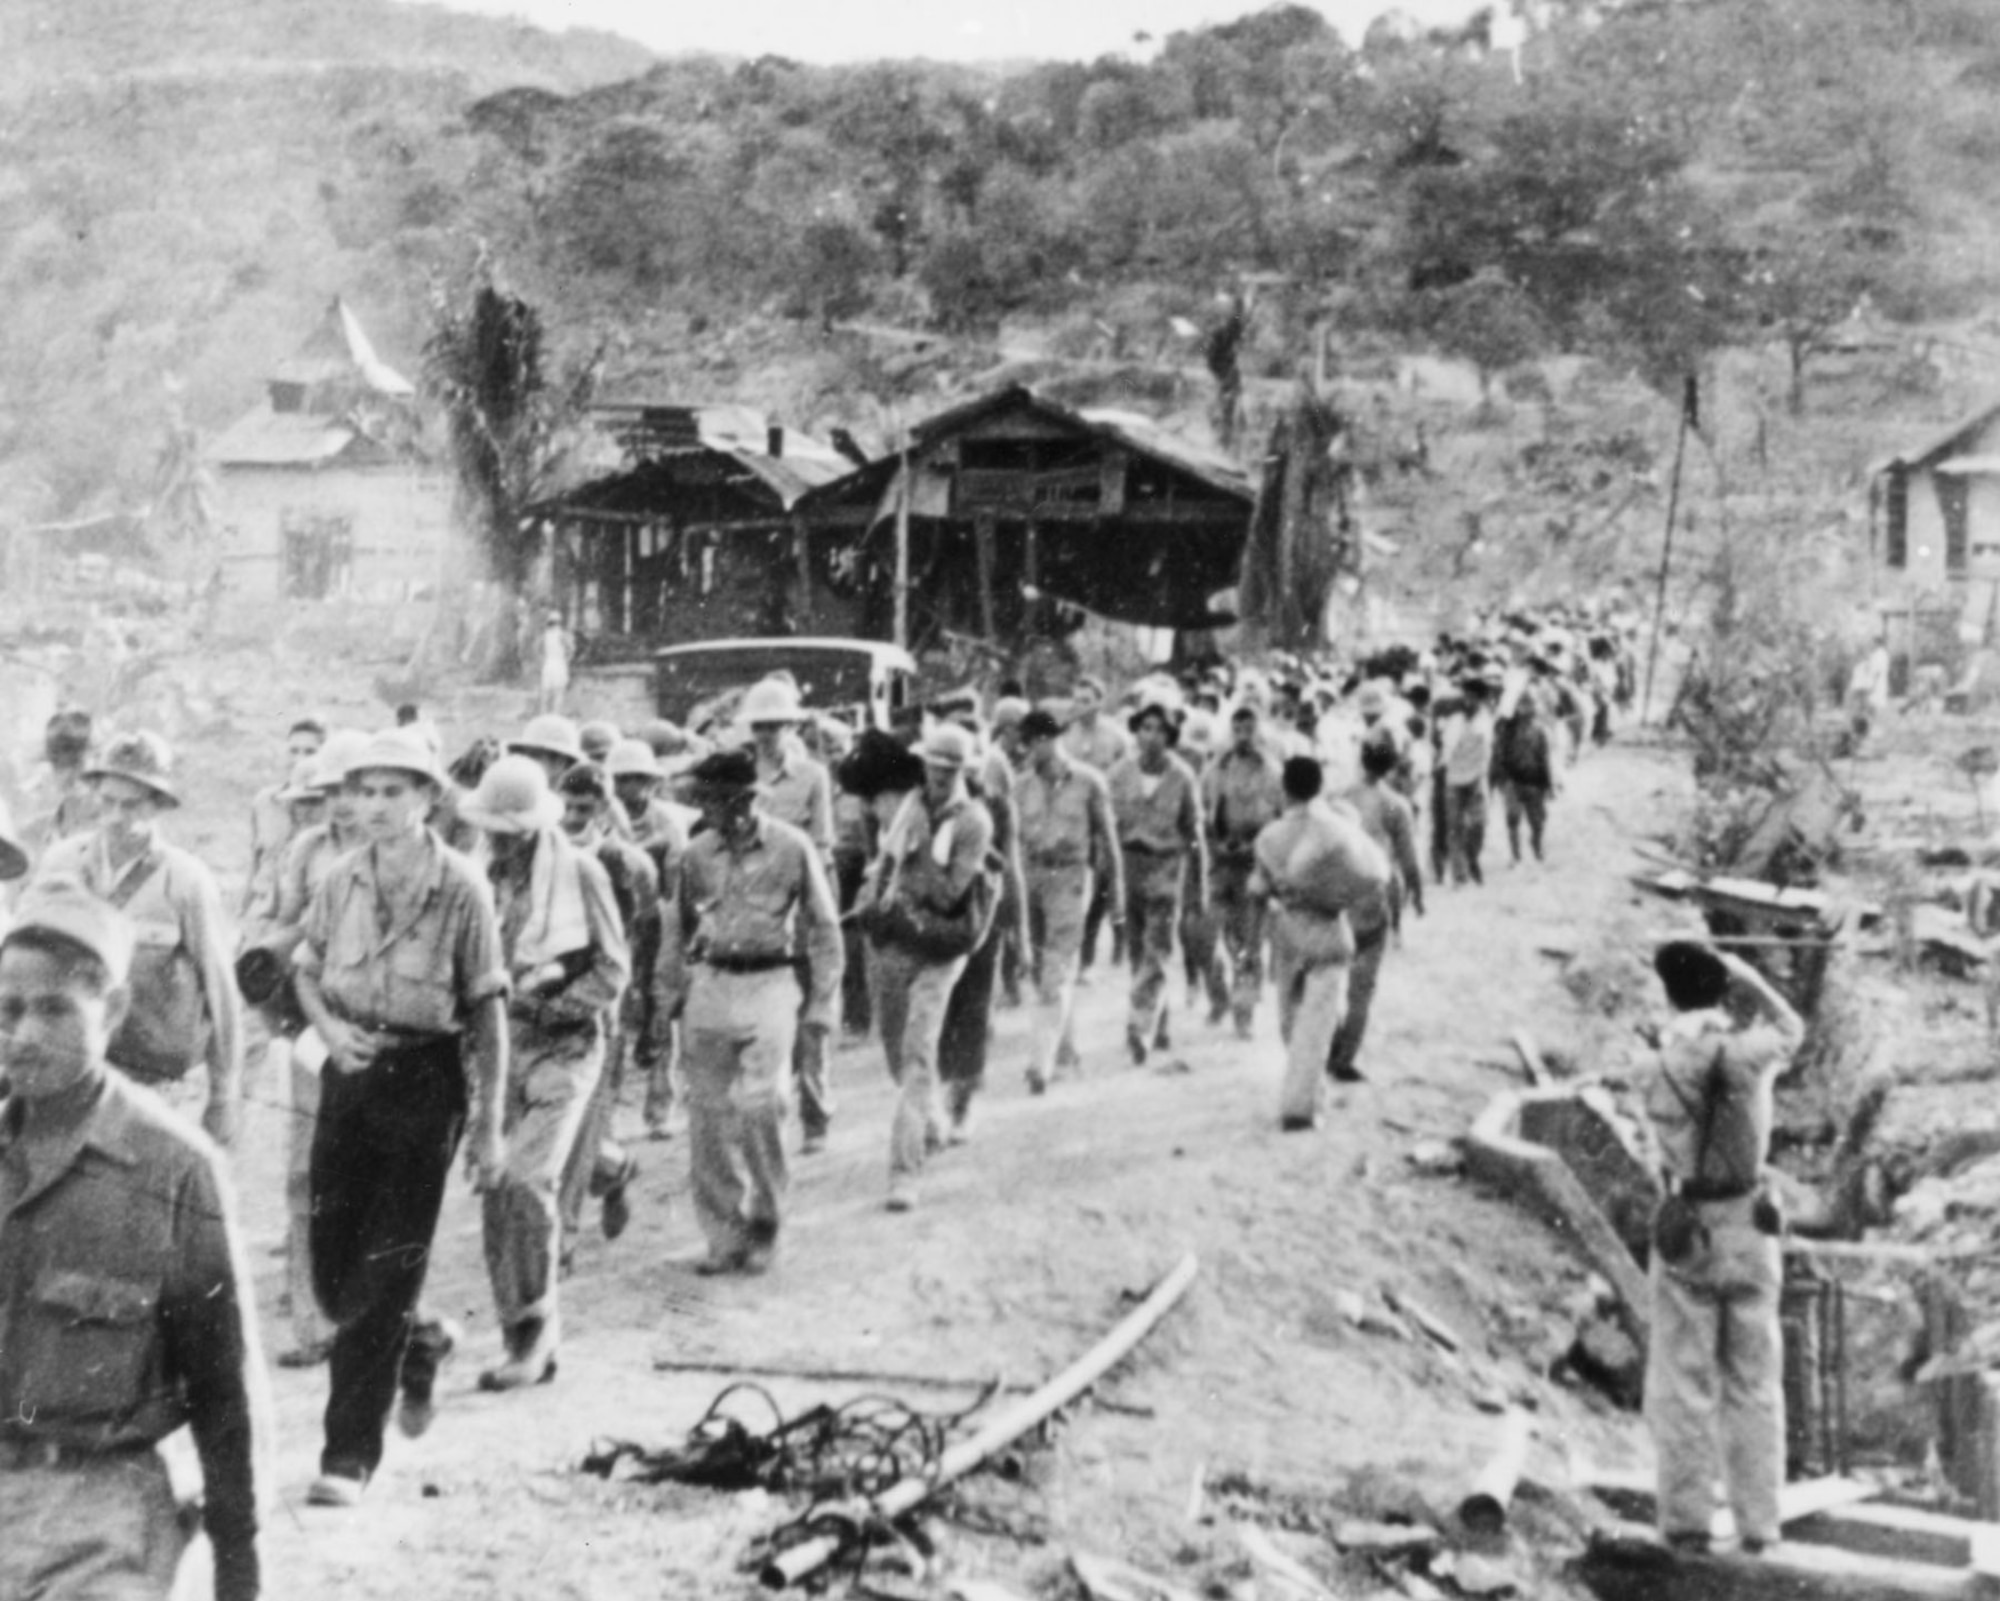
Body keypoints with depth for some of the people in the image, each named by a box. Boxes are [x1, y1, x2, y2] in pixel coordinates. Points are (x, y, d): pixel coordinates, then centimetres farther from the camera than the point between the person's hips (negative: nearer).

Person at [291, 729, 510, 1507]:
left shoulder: (462, 889, -10)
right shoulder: (339, 882, 2)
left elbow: (487, 1011, -6)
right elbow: (306, 970, 15)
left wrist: (490, 1126, -6)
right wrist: (328, 1025, -8)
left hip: (426, 1079, -4)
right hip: (349, 1072, 4)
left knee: (384, 1275, -4)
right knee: (333, 1273, 8)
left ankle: (350, 1453, 4)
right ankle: (419, 1349, 39)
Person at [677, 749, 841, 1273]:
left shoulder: (792, 848, -4)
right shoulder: (697, 853, 5)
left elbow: (823, 926, 3)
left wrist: (822, 1000, 1)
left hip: (768, 983, -4)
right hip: (710, 983, 4)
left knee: (759, 1103, -14)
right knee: (707, 1112, 2)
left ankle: (764, 1224, 4)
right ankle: (724, 1235, 13)